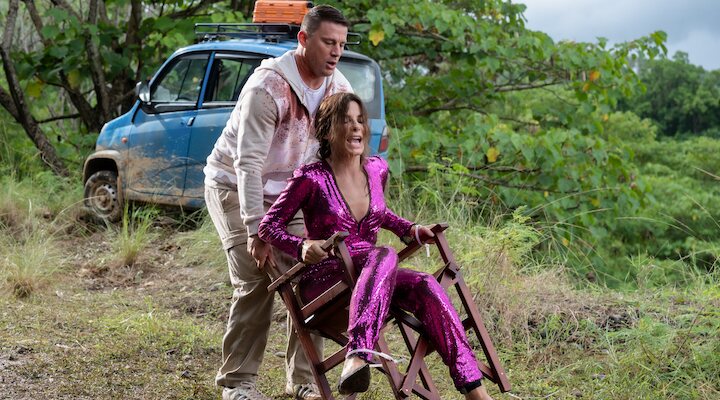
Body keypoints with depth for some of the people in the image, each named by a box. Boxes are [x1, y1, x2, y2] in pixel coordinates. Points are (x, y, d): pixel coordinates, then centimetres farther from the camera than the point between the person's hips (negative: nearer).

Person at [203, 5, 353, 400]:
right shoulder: (268, 86, -27)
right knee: (256, 279, -17)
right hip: (234, 186, -6)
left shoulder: (339, 89, -6)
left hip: (286, 190, 6)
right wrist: (256, 230, -38)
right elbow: (248, 162, -32)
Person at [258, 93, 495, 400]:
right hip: (323, 280, -5)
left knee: (426, 286, -25)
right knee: (385, 256, -36)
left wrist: (409, 230, 13)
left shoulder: (377, 170, 10)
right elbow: (269, 225, -1)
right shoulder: (312, 179, -7)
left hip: (365, 276, 5)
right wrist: (301, 247, -20)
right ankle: (358, 356, -58)